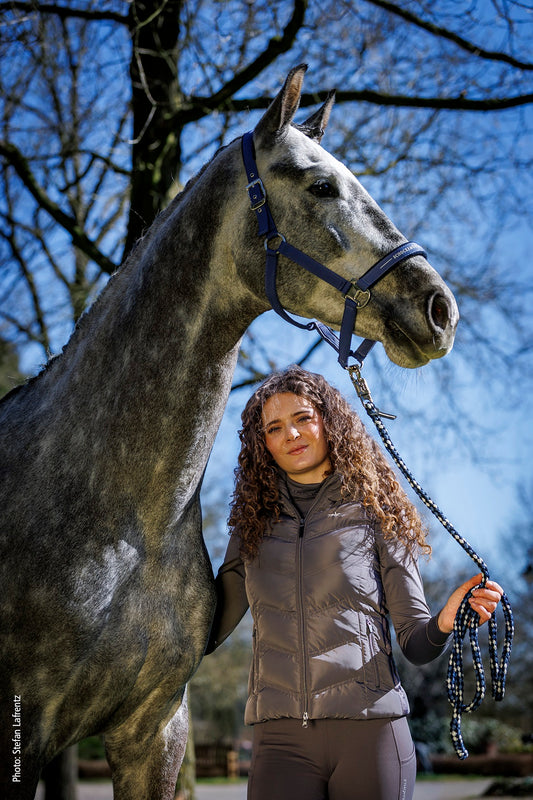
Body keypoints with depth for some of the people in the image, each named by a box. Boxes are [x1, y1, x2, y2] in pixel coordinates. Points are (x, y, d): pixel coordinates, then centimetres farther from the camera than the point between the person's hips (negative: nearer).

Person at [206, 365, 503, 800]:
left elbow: (415, 643, 3)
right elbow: (204, 633, 13)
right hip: (282, 739, 2)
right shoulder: (254, 527, 12)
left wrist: (445, 622, -18)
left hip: (370, 730, -1)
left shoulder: (376, 513, 4)